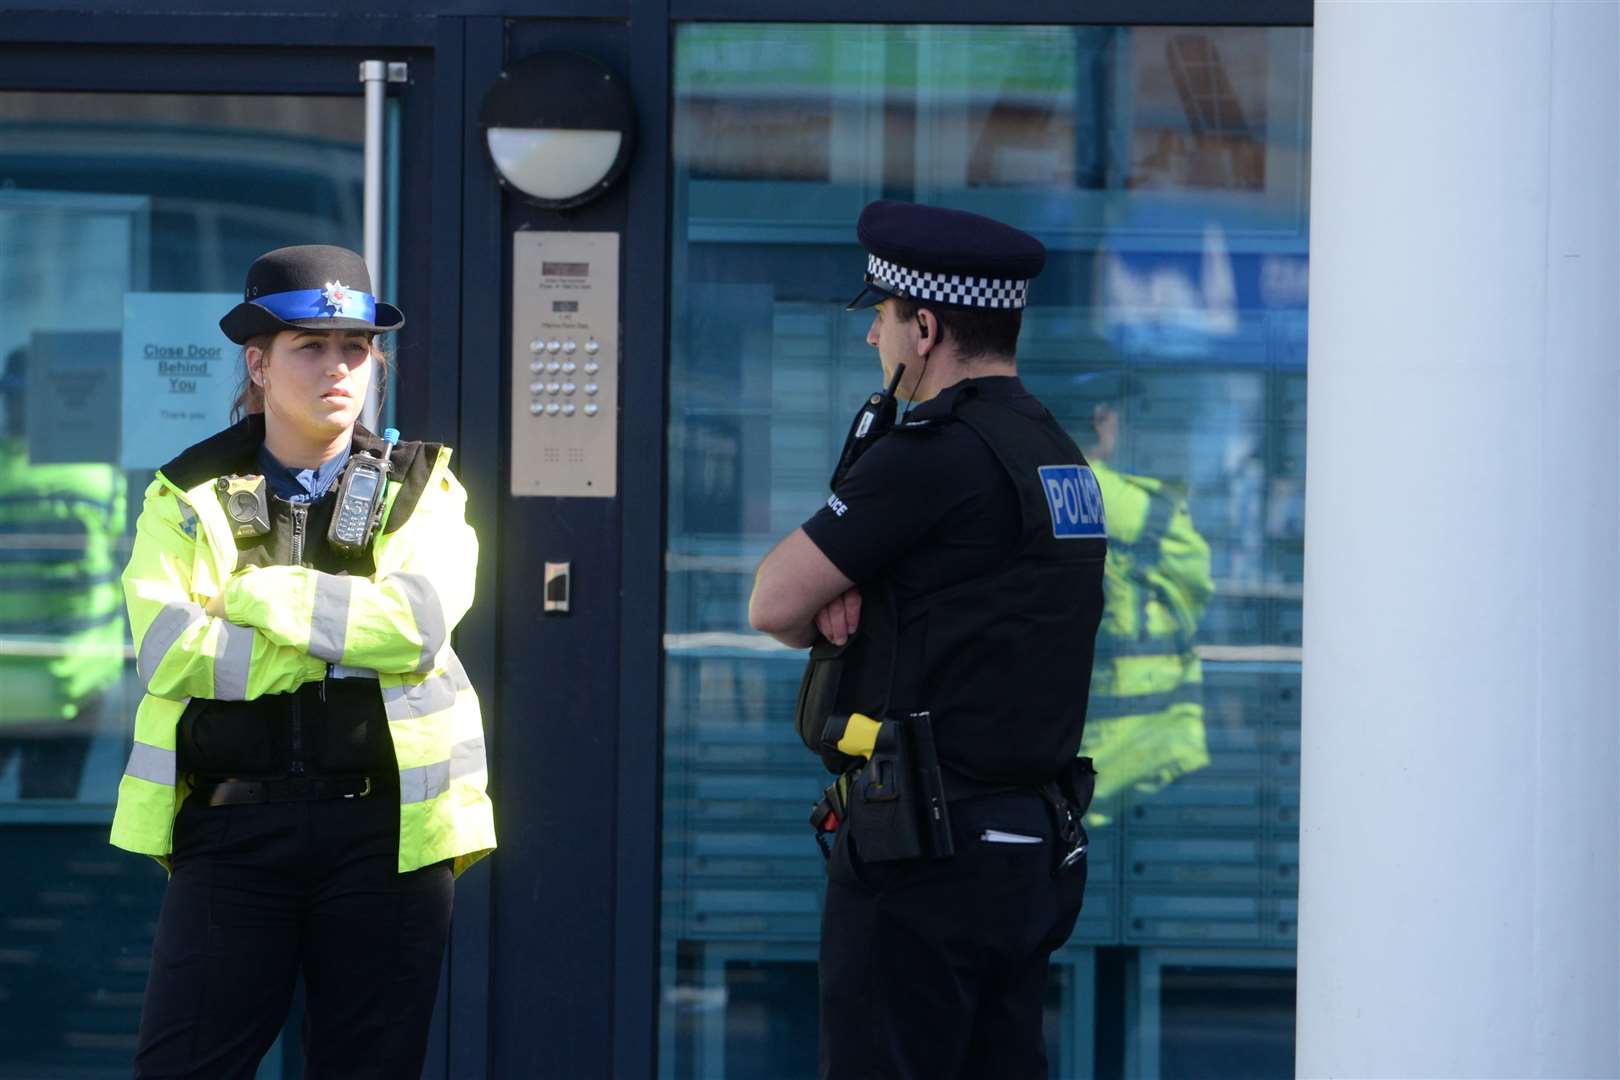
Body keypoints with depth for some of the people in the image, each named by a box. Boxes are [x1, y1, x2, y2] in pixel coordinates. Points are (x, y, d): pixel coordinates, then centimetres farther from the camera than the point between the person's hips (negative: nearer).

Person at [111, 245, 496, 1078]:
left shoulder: (422, 491, 8)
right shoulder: (190, 495, 7)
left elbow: (417, 623, -12)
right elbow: (165, 652, -10)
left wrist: (253, 595, -9)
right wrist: (347, 645, -12)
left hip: (385, 827, 0)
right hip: (232, 822, 0)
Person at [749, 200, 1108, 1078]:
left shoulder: (937, 454, -15)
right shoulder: (1056, 454, 15)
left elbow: (772, 603, -11)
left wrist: (823, 612, 10)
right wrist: (844, 599, -2)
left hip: (924, 854, -9)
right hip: (1034, 849, 9)